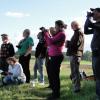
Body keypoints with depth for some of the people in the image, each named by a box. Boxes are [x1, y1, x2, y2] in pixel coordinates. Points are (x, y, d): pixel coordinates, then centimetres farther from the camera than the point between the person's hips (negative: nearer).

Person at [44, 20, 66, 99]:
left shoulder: (62, 34, -10)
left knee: (54, 75, -5)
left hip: (57, 57, -10)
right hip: (52, 56, 10)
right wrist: (46, 34, 9)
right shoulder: (58, 34, 20)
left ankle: (56, 94, 5)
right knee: (51, 74, 14)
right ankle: (55, 92, 26)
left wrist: (46, 33, -8)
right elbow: (49, 43, 19)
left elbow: (51, 41, -19)